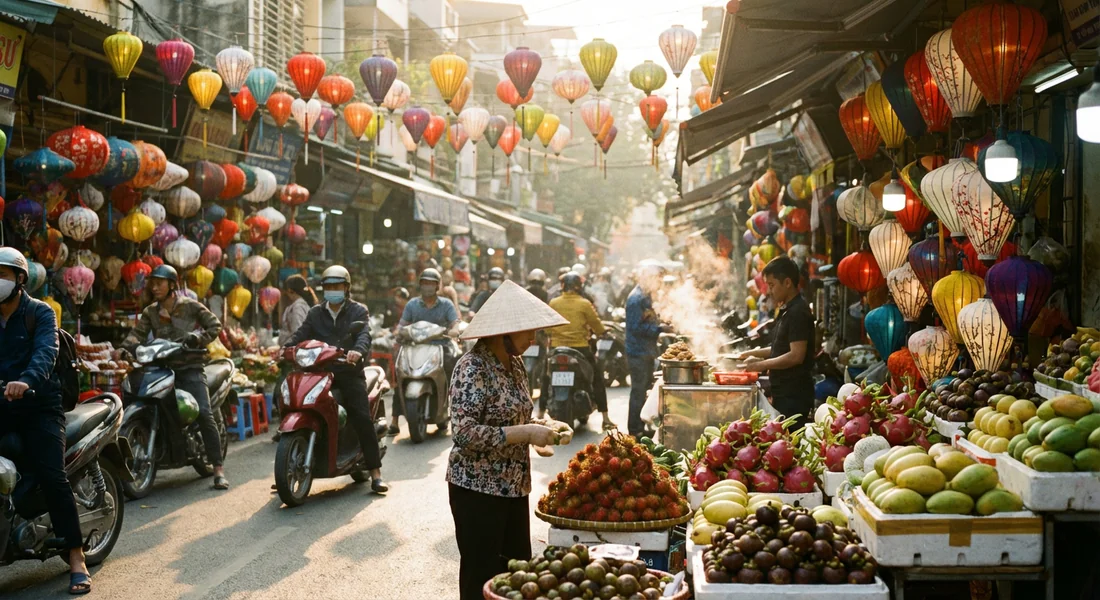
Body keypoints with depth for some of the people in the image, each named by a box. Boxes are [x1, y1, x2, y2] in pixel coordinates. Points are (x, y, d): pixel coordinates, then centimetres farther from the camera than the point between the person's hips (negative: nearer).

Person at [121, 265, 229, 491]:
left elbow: (215, 325, 3)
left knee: (204, 414, -17)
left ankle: (218, 469, -14)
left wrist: (196, 338, -12)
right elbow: (137, 333, 1)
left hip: (189, 367, -4)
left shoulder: (191, 306, 4)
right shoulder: (150, 312, 13)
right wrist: (126, 346, -19)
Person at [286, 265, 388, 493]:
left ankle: (376, 474, -10)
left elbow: (364, 334, -12)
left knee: (363, 419, -13)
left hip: (349, 371, -3)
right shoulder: (315, 313, 18)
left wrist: (358, 350, -34)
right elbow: (301, 334, 4)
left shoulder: (358, 311, 6)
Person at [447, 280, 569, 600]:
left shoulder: (514, 363, 8)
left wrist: (537, 429, 2)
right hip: (478, 488, -8)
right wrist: (525, 433, -23)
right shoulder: (472, 367, -17)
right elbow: (465, 433, -25)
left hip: (514, 486, 8)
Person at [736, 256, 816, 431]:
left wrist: (762, 365, -15)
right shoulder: (787, 310, 15)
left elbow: (796, 356, -22)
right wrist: (754, 354, 14)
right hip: (783, 392, 10)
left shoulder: (798, 312, -16)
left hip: (793, 395, -10)